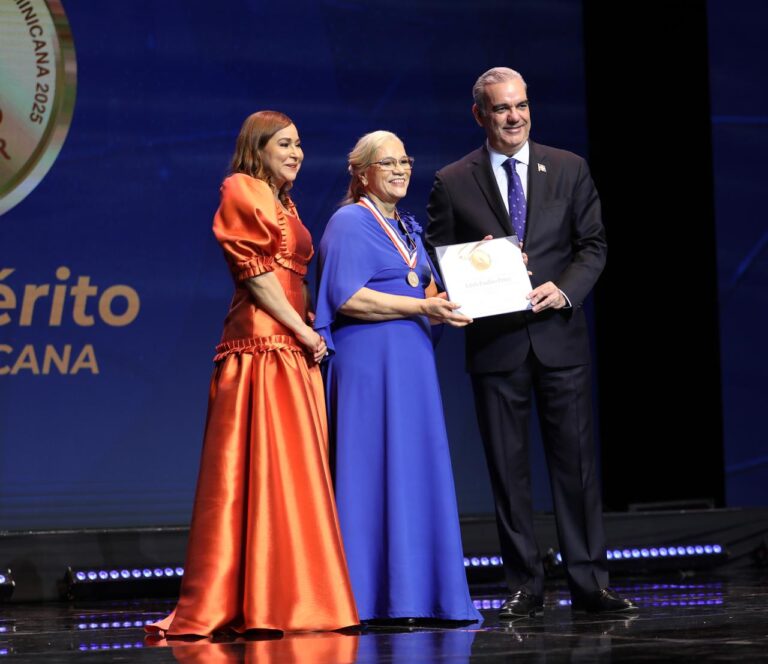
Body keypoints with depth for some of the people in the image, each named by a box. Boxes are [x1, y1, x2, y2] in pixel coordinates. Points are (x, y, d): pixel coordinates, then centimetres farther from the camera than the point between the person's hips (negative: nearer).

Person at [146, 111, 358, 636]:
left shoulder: (285, 205, 24)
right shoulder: (243, 192, -2)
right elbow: (255, 272, -10)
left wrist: (310, 330, 6)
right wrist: (303, 331, -12)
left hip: (295, 348, 9)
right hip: (263, 344, -9)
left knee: (297, 471, 6)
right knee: (262, 468, -11)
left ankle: (295, 597, 8)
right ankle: (260, 603, -11)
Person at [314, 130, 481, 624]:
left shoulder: (407, 228, 21)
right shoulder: (349, 223, -5)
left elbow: (428, 289, 25)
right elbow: (347, 297, -16)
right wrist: (423, 307, -19)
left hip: (412, 361, 8)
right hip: (369, 361, -8)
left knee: (418, 470, 6)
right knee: (375, 471, -8)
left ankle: (418, 594, 9)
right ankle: (372, 599, -5)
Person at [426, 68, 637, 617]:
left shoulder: (569, 169, 7)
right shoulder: (452, 183, 3)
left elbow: (594, 244, 6)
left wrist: (564, 290, -11)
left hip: (560, 337, 1)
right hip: (496, 343, -1)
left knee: (576, 460, 1)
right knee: (508, 468, 3)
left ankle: (590, 582, 6)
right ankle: (525, 586, 9)